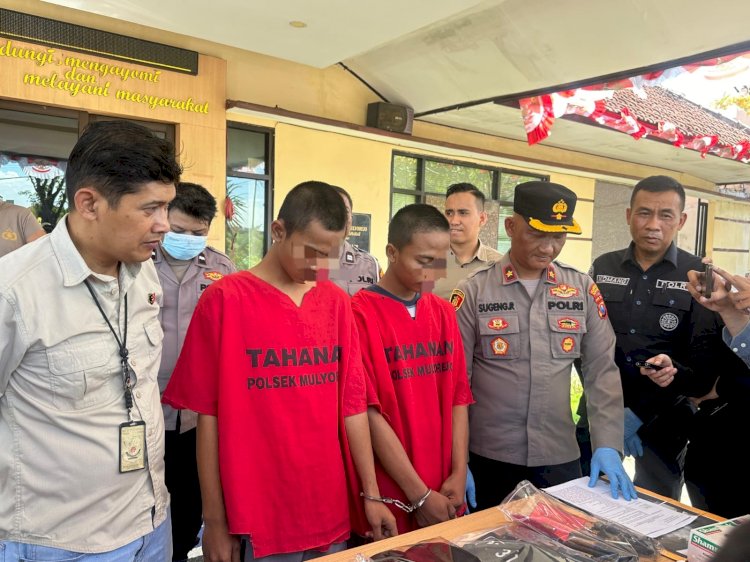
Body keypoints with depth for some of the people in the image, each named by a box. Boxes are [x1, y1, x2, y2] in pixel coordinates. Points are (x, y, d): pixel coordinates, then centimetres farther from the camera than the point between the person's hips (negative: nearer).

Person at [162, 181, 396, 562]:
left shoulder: (337, 303, 3)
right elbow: (208, 415, -6)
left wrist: (371, 494, 5)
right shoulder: (224, 299, -9)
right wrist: (214, 519, -4)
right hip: (258, 519, -4)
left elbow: (352, 403, 4)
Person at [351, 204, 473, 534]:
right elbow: (370, 411, -15)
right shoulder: (361, 314, -13)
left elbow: (458, 397, 6)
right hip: (390, 496, -5)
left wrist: (459, 472, -3)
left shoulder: (444, 312, 6)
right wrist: (419, 494, -13)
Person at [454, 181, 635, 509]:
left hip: (560, 457, 2)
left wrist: (607, 445, -6)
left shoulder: (583, 290, 1)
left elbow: (602, 372, 3)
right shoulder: (473, 292, -6)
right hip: (489, 457, -2)